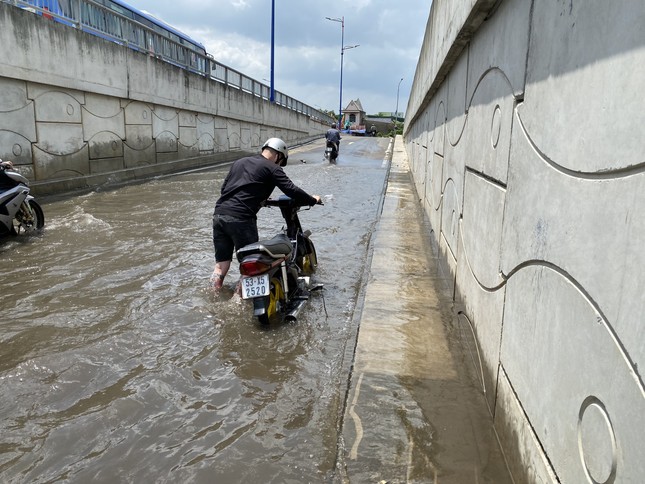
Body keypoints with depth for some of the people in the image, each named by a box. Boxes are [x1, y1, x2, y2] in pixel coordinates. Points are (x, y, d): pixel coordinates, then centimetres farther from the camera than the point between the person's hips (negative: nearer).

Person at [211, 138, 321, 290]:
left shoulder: (240, 162, 22)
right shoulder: (272, 168, 3)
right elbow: (292, 190, -4)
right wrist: (313, 200, 12)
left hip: (219, 213, 7)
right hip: (241, 219, -7)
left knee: (222, 261, 14)